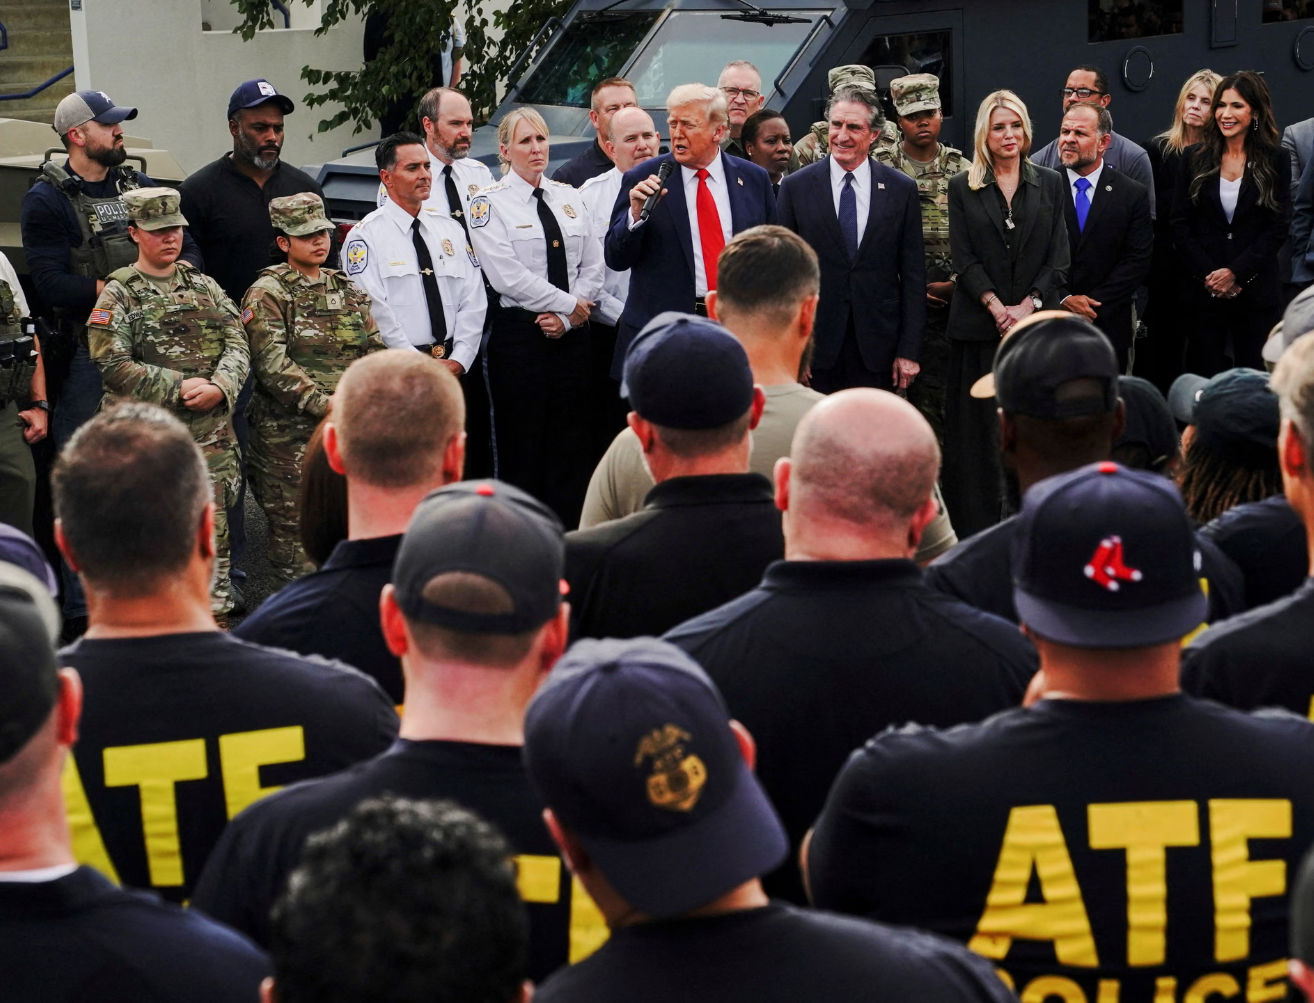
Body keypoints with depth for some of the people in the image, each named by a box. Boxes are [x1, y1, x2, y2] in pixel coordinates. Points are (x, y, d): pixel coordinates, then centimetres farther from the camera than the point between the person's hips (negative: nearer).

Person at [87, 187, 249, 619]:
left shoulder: (204, 287, 15)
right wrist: (180, 387, -14)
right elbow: (113, 365, -10)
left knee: (212, 527, 3)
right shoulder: (118, 295, 1)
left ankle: (216, 612, 9)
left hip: (213, 433, 4)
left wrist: (219, 386, -11)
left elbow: (237, 344, 9)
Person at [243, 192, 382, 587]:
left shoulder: (347, 290, 15)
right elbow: (272, 365, -12)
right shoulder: (267, 294, -2)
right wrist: (322, 402, -21)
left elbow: (374, 352, 14)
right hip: (288, 432, -5)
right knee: (293, 529, -4)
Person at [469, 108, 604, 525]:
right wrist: (568, 303, -9)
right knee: (521, 447, -1)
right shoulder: (490, 203, -2)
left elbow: (593, 267, 9)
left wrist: (565, 318, -6)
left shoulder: (570, 198, 13)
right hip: (519, 332, -5)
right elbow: (507, 276, -12)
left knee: (571, 444, 5)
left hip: (571, 332, 5)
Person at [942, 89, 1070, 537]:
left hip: (1036, 320, 1)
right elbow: (963, 257, 0)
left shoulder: (1049, 184, 10)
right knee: (978, 428, -2)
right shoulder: (963, 187, 7)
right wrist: (997, 307, -12)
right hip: (978, 324, -1)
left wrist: (1029, 305, -9)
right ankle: (977, 528, 1)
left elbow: (1059, 258, 5)